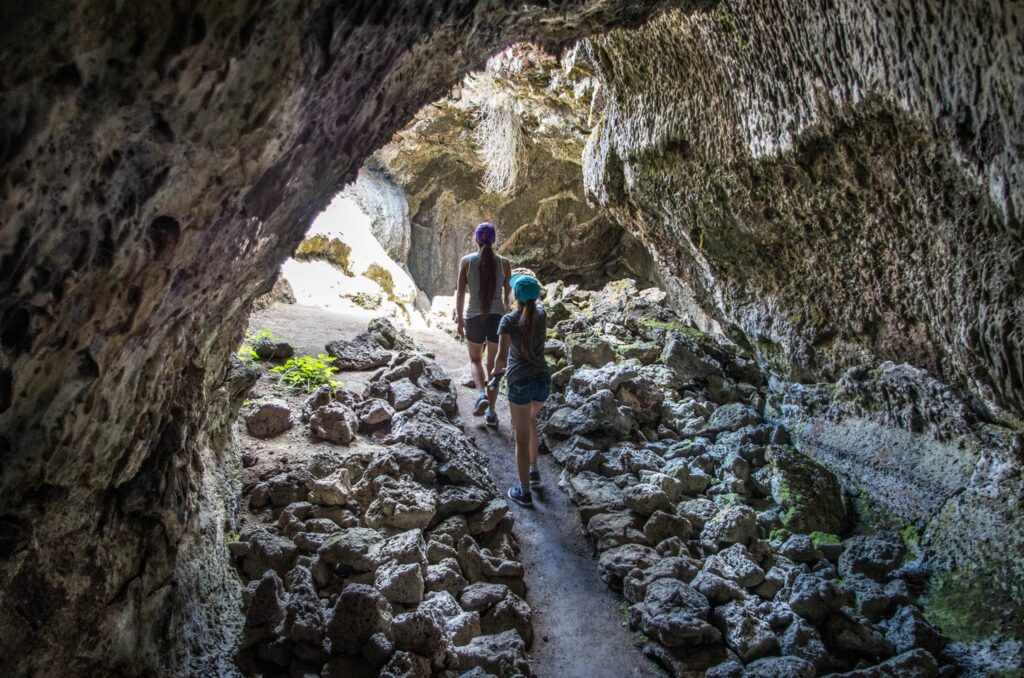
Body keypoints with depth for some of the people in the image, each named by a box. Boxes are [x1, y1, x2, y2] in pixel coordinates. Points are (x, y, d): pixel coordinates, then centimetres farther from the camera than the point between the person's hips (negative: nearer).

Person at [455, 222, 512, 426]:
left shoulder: (466, 261, -6)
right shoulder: (504, 263, -3)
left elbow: (460, 293, -5)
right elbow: (507, 294, 5)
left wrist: (460, 319, 6)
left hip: (475, 318, -1)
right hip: (498, 318, 1)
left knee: (475, 360, 22)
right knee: (493, 365, 15)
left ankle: (481, 394, -4)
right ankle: (491, 411, 14)